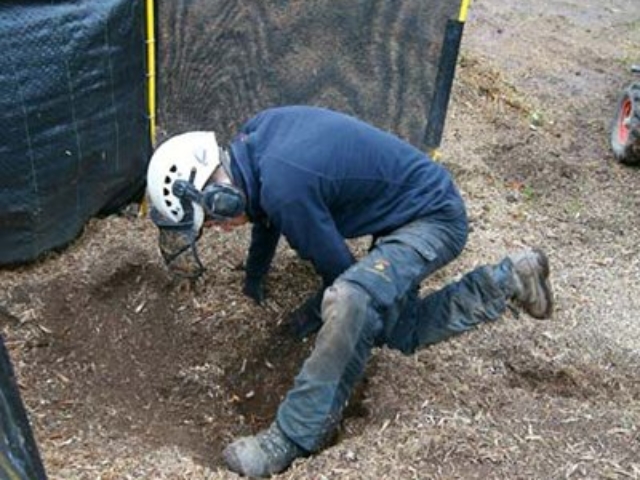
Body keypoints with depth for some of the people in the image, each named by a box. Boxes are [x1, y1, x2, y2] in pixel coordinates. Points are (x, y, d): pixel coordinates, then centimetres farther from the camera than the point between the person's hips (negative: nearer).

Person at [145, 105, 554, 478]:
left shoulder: (285, 187, -33)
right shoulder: (252, 138, -6)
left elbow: (337, 265, -17)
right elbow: (265, 210, 16)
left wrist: (318, 311, 5)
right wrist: (255, 274, 30)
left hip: (435, 219, -10)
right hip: (408, 215, 10)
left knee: (350, 301, -34)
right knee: (405, 333, 16)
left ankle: (295, 438, -20)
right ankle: (511, 279, 25)